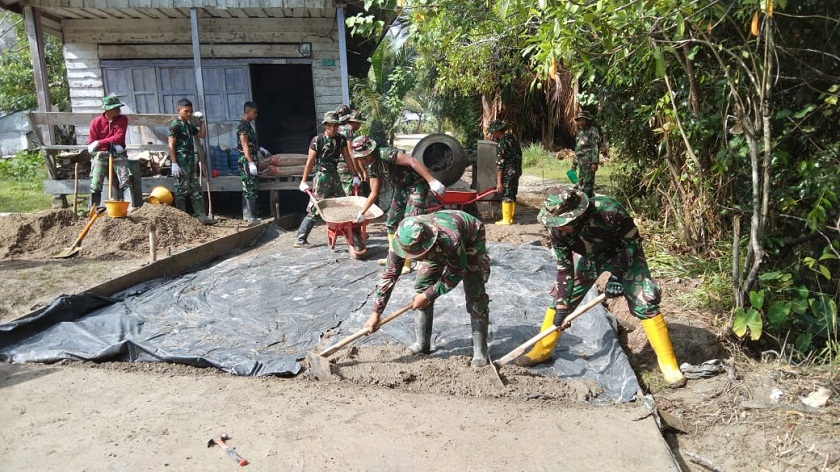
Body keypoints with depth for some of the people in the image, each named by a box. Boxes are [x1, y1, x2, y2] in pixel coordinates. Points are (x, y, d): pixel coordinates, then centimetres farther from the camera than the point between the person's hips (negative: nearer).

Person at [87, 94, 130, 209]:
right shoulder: (96, 122, 0)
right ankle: (93, 210, 1)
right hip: (100, 155, 0)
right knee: (96, 185, -5)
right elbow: (91, 144, 1)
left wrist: (100, 143, -15)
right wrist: (111, 144, -12)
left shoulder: (122, 119, 1)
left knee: (125, 181, -17)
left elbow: (118, 138, -9)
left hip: (117, 155, 0)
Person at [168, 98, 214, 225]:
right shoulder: (175, 124, -9)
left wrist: (201, 120, 13)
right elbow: (171, 145, -13)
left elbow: (202, 135, 25)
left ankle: (201, 215, 8)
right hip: (181, 163, -8)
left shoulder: (189, 125, 15)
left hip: (191, 162, 8)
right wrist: (174, 164, -19)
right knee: (182, 190, -3)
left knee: (196, 189, 6)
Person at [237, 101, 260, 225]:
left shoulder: (248, 125, 17)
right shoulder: (243, 125, -12)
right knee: (250, 190, -11)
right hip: (247, 161, -10)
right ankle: (251, 218, -12)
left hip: (250, 161, 10)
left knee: (247, 189, 13)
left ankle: (247, 215, 19)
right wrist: (251, 163, -24)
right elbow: (245, 145, -19)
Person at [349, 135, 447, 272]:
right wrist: (361, 213, 13)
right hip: (401, 189, 9)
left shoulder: (386, 155, -25)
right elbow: (374, 193, 12)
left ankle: (406, 264, -4)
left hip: (417, 186, -9)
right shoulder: (372, 168, 3)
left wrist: (432, 181, -40)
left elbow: (412, 161, -34)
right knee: (391, 222, 14)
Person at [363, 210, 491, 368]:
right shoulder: (402, 241, -32)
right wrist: (376, 313, -21)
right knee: (421, 286, -4)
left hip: (470, 239, -4)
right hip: (438, 248, 5)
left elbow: (457, 273, -27)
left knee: (474, 294, -14)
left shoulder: (449, 238, -46)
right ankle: (422, 344, 10)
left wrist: (428, 295, -25)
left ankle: (480, 350, -3)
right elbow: (390, 274, -21)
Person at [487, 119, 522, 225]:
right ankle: (510, 218, 23)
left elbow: (500, 164, -19)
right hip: (516, 171, 8)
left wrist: (499, 182, -19)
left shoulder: (501, 144, -17)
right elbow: (519, 154, 15)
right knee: (512, 196, 14)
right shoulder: (512, 138, 7)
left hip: (507, 173, -8)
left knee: (506, 196, -1)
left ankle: (506, 219, 3)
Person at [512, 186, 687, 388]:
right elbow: (564, 266, -13)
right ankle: (541, 351, 13)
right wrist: (561, 305, -13)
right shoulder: (558, 228, -26)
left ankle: (668, 363, 4)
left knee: (645, 303, -11)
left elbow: (632, 241, -21)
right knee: (560, 297, -2)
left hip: (624, 254, -3)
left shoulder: (609, 211, -40)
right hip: (588, 256, 3)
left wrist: (618, 275, -25)